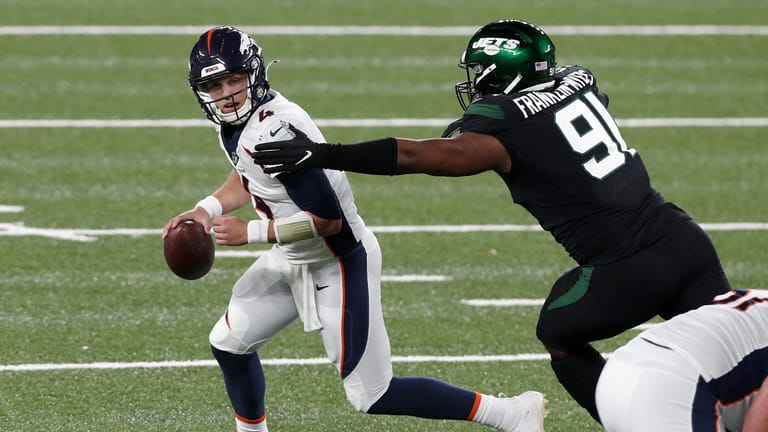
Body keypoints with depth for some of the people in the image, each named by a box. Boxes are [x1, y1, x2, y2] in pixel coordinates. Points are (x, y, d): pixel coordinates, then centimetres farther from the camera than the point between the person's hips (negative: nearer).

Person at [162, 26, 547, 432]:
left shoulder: (274, 132, -31)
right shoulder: (234, 122, -2)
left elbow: (327, 219, -28)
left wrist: (250, 232, -21)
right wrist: (207, 209, 1)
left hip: (337, 264, -9)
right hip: (292, 261, 9)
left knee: (372, 395, -3)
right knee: (229, 344, 15)